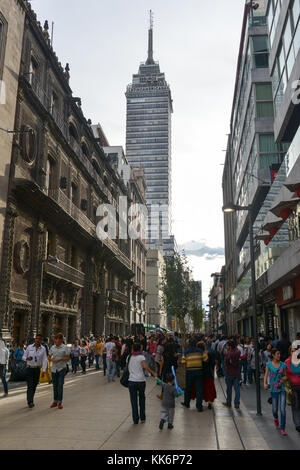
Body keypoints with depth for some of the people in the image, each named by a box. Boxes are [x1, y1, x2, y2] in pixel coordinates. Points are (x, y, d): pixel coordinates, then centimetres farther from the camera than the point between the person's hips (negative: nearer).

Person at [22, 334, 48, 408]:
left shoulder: (43, 349, -4)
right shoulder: (29, 347, -6)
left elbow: (45, 360, -4)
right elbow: (24, 357, 1)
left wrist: (43, 371, -12)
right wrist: (27, 358, -24)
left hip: (37, 369, 2)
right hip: (29, 368, -2)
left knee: (34, 386, 9)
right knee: (30, 386, -13)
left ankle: (30, 400, 27)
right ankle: (30, 402, -15)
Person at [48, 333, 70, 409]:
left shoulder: (64, 347, -6)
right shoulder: (52, 347, 4)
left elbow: (68, 358, -5)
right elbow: (49, 356, 12)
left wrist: (60, 359, -18)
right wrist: (51, 359, -10)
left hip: (62, 368, -4)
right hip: (54, 368, 4)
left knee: (60, 385, -6)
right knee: (55, 385, 11)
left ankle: (60, 402, 2)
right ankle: (55, 401, 23)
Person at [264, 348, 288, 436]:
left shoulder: (283, 365, 0)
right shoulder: (269, 364, -2)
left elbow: (285, 376, 10)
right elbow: (266, 375, -1)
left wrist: (284, 378, -13)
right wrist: (265, 383, -17)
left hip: (282, 389, 0)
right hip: (274, 389, 0)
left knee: (283, 409, -7)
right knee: (275, 409, 9)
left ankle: (283, 428, 6)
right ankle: (275, 418, 44)